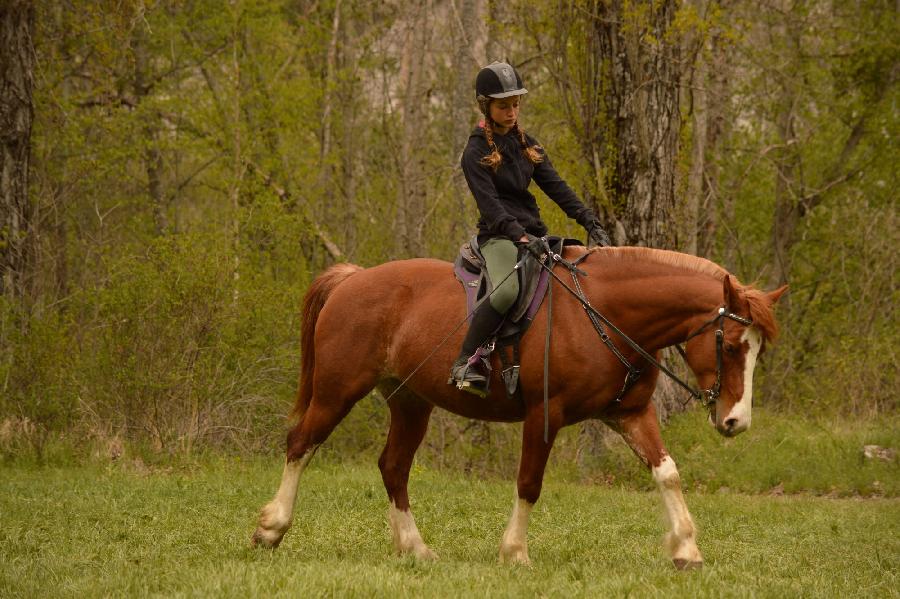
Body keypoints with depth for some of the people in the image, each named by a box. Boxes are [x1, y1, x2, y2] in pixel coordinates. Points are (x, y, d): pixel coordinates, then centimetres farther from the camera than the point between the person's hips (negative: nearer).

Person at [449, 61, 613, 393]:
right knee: (507, 291, -37)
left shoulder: (526, 144, 15)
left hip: (533, 233, 8)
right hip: (499, 236, -8)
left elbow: (555, 187, 10)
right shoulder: (477, 151, -5)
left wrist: (589, 222, -3)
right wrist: (520, 237, -30)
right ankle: (465, 364, -27)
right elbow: (489, 203, -16)